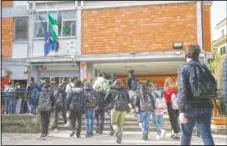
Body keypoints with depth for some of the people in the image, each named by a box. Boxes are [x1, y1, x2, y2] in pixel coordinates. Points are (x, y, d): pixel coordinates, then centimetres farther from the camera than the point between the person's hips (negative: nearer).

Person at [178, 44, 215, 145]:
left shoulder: (183, 69, -7)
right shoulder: (204, 67, 9)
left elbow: (182, 90, -17)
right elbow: (213, 85, 12)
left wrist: (182, 110, -20)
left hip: (190, 106, -3)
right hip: (205, 105, 4)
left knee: (186, 134, 13)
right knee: (206, 134, 5)